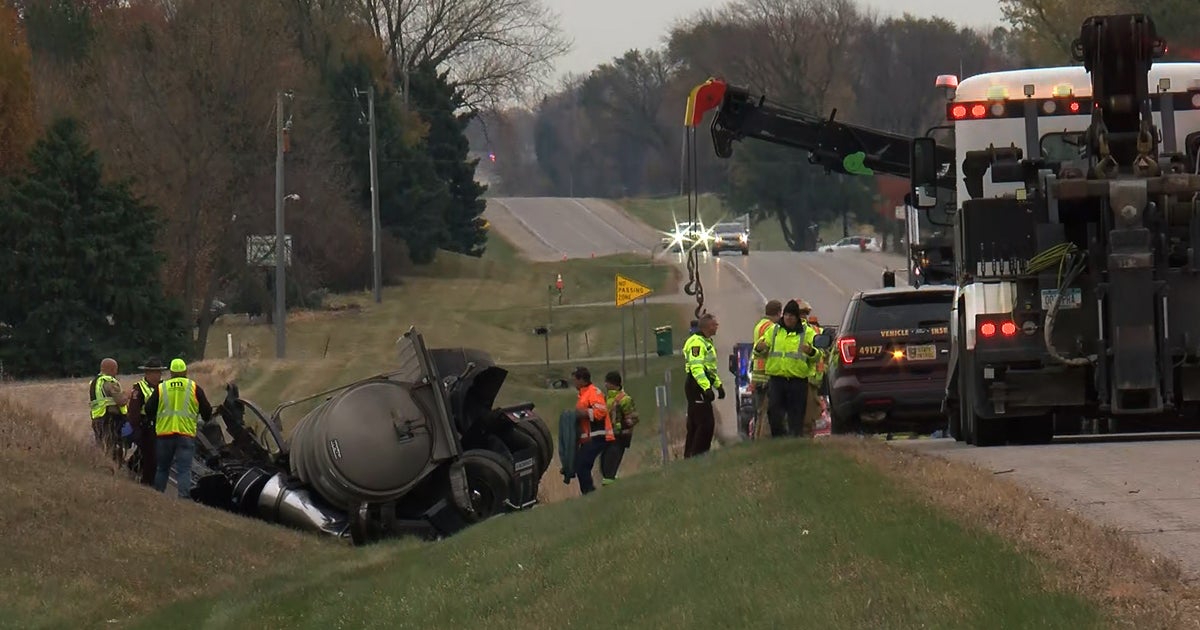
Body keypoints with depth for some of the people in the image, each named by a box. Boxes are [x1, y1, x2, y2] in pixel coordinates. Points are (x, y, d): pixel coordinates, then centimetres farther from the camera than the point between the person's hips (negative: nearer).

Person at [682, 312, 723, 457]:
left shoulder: (707, 342, 21)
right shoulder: (697, 342, -14)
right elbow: (696, 367, -24)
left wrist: (718, 385, 28)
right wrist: (706, 388, -29)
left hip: (702, 387, 11)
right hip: (697, 387, -11)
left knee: (694, 425, 13)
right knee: (706, 423, -13)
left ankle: (689, 456, 17)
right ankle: (698, 456, -12)